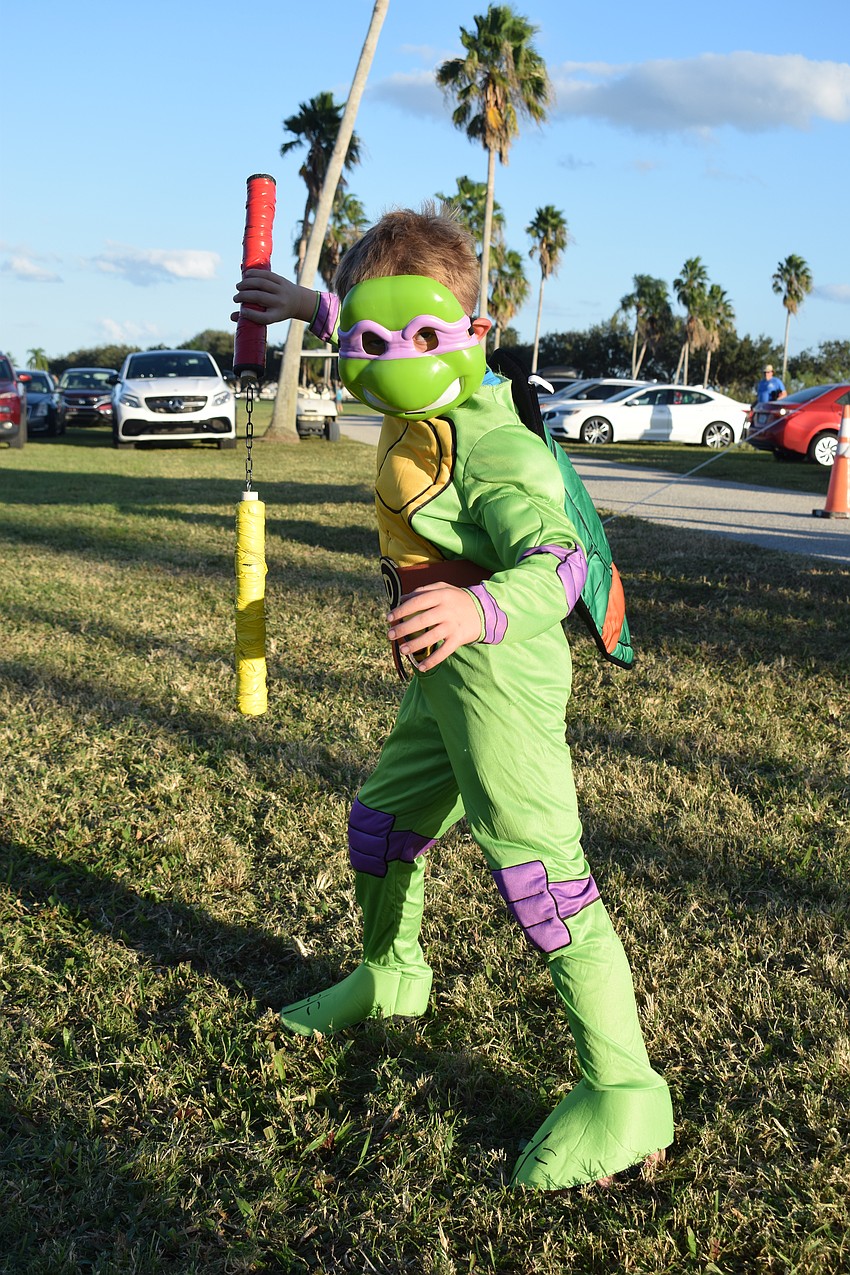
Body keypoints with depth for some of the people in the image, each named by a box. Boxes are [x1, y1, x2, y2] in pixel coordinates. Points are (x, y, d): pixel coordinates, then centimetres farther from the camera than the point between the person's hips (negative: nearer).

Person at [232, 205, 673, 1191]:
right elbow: (381, 332, 31)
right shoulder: (424, 405, 6)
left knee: (540, 877, -11)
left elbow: (558, 560, -34)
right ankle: (389, 976, 48)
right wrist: (312, 308, 34)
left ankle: (624, 1096, -2)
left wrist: (482, 608, -52)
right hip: (446, 676, 10)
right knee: (380, 823, 23)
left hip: (500, 674, -10)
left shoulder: (492, 445, -23)